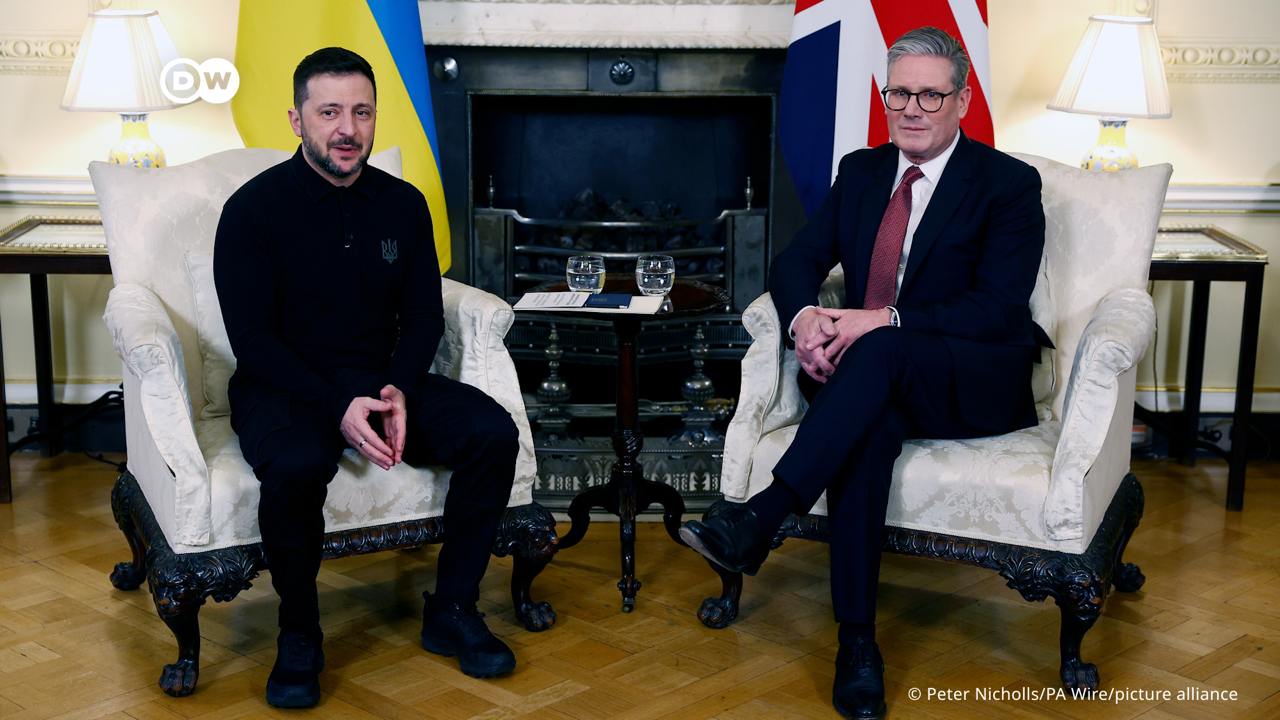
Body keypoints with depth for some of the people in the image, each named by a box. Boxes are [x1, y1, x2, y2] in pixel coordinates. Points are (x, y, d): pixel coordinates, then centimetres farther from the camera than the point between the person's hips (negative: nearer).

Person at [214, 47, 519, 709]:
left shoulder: (403, 204, 5)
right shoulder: (254, 208, -8)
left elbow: (424, 317, 6)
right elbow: (253, 340, -12)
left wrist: (399, 391, -14)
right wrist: (338, 406, -24)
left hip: (382, 378, 4)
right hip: (284, 386, -4)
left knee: (493, 433, -19)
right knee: (297, 465, -37)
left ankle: (452, 612, -3)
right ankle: (298, 631, -10)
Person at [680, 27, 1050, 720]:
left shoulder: (1009, 185, -3)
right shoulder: (861, 171, 14)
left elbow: (999, 308, -13)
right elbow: (797, 260, 10)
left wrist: (885, 321, -25)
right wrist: (804, 317, -15)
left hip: (975, 385, -3)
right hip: (875, 379, 4)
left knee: (880, 351, -37)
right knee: (870, 426, -34)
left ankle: (762, 517, -40)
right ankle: (856, 640, -33)